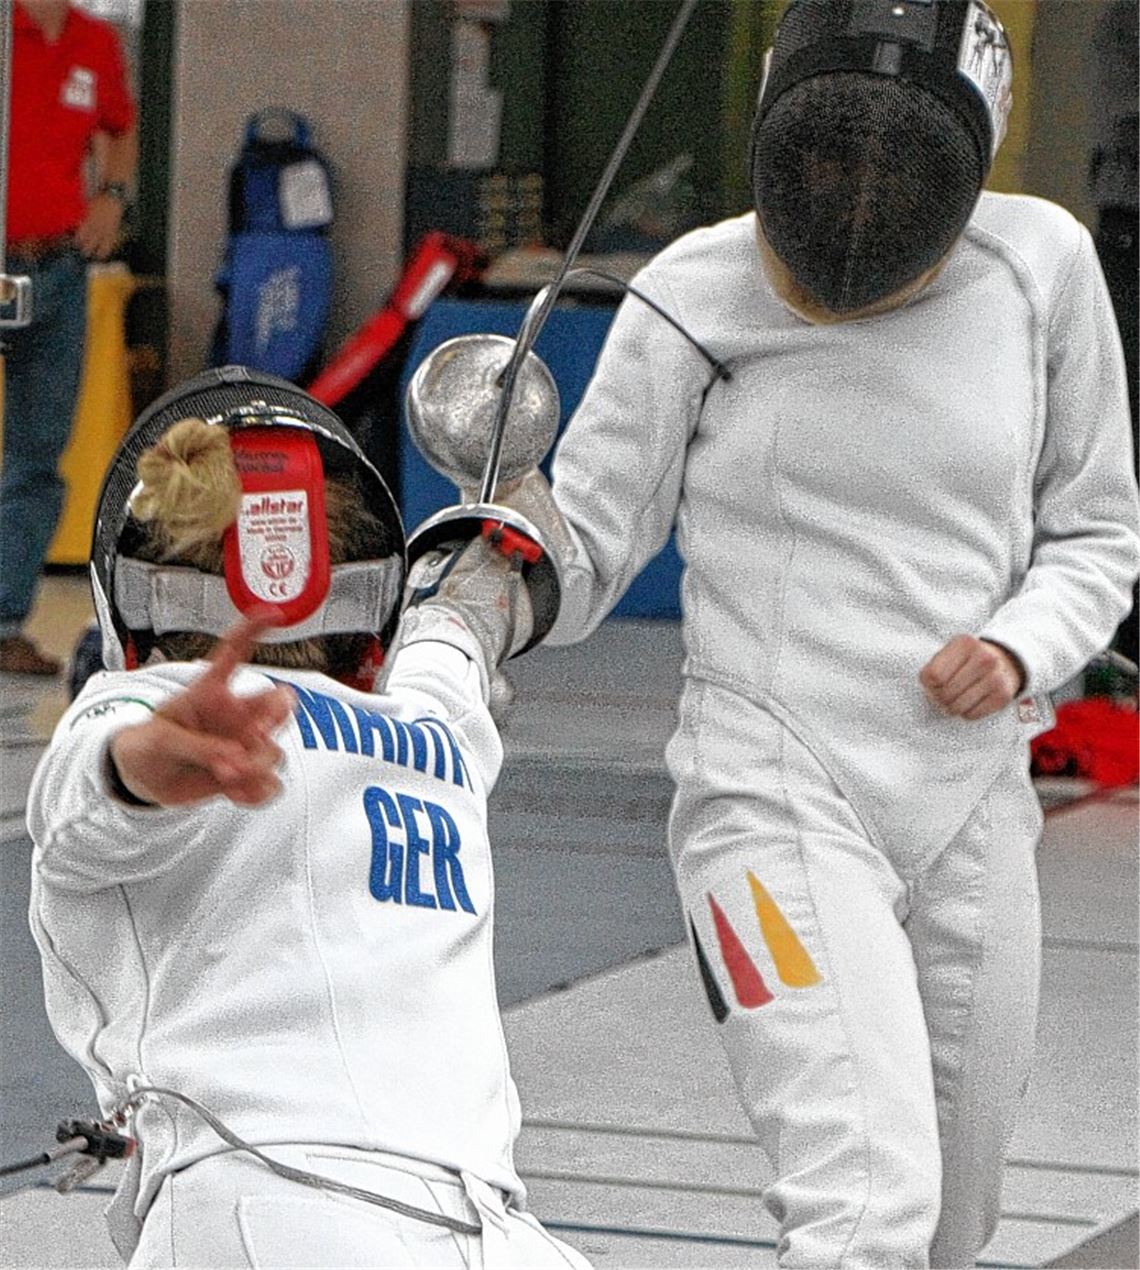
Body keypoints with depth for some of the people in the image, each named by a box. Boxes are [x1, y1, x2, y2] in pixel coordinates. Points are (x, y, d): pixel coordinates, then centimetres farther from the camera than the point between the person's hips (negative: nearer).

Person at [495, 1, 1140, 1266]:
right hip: (776, 801, -4)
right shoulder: (697, 296, -10)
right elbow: (582, 568, -6)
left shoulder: (1038, 268, -3)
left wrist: (1019, 652, -12)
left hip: (970, 811, 4)